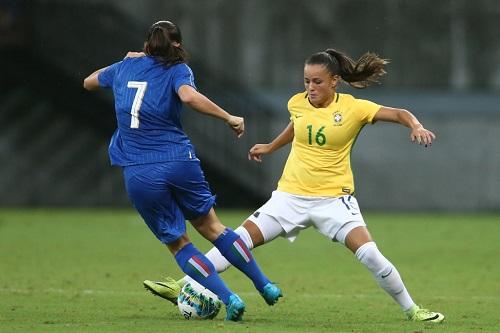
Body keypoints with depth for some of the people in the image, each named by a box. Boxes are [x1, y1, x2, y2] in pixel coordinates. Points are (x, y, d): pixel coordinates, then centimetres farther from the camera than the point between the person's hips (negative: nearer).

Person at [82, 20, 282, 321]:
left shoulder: (124, 67, 13)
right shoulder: (177, 70, 1)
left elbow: (89, 82, 33)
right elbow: (188, 95, -23)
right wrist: (229, 118, -15)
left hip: (139, 174, 1)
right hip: (179, 161, -1)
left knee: (177, 243, 10)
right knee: (210, 225, 18)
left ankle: (229, 299, -2)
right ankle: (266, 286, 23)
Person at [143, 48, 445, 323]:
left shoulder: (352, 108, -11)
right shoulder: (297, 104, 2)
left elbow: (398, 114, -14)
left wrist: (417, 126, -34)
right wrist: (271, 147, 38)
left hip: (334, 197, -4)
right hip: (291, 195, 4)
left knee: (369, 254, -18)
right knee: (241, 239, -4)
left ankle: (411, 310, -2)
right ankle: (183, 288, 0)